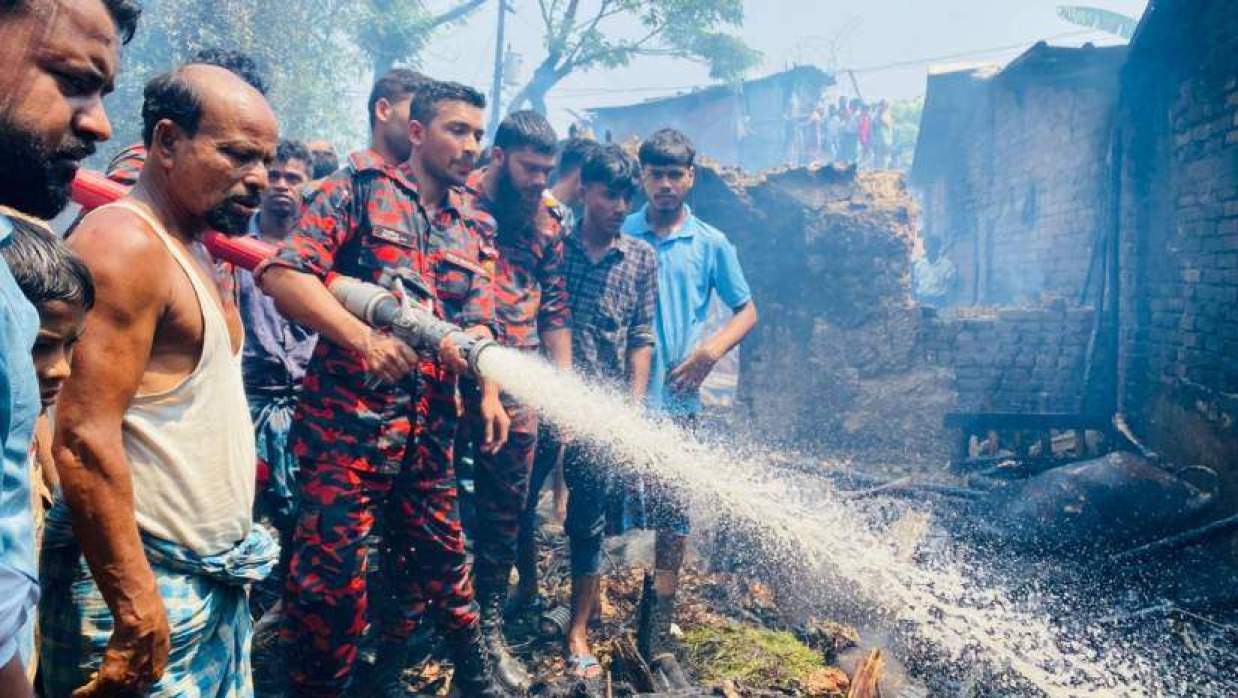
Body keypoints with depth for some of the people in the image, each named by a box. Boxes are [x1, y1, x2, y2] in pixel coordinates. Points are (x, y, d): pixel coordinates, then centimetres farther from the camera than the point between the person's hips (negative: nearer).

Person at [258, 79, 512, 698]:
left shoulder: (474, 227, 13)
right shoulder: (358, 188, -4)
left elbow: (478, 321, 13)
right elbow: (283, 273, -15)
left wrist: (489, 390, -3)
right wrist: (362, 338, -26)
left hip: (430, 422, 6)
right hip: (347, 414, -5)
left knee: (438, 554, 19)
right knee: (329, 566, -2)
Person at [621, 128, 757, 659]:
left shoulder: (711, 245, 4)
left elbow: (747, 312, 9)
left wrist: (712, 349, -9)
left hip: (677, 400, 0)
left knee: (671, 512, 6)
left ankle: (659, 622, 20)